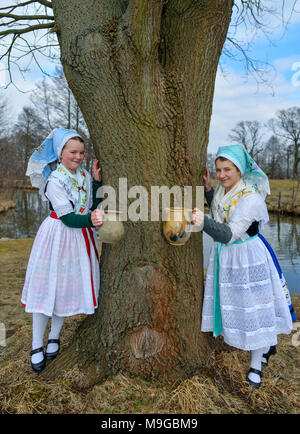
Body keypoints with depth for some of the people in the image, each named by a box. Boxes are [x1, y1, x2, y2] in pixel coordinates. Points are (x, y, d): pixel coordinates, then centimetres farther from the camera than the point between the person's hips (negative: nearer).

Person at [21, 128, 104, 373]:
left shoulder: (85, 176, 4)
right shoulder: (54, 181, -15)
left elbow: (95, 206, -1)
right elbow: (67, 218, -19)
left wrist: (97, 181, -9)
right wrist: (90, 220, -35)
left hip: (81, 237, 6)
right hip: (58, 236, -6)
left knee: (70, 287, 12)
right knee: (47, 287, 2)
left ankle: (54, 337, 32)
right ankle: (37, 346, 20)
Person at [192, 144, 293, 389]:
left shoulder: (251, 198, -23)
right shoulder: (222, 190, 0)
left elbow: (229, 234, -32)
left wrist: (204, 222, -49)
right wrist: (208, 189, 5)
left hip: (247, 256, -8)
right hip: (224, 255, 8)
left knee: (253, 307, 5)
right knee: (232, 304, 18)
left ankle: (257, 365, 27)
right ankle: (268, 344, 42)